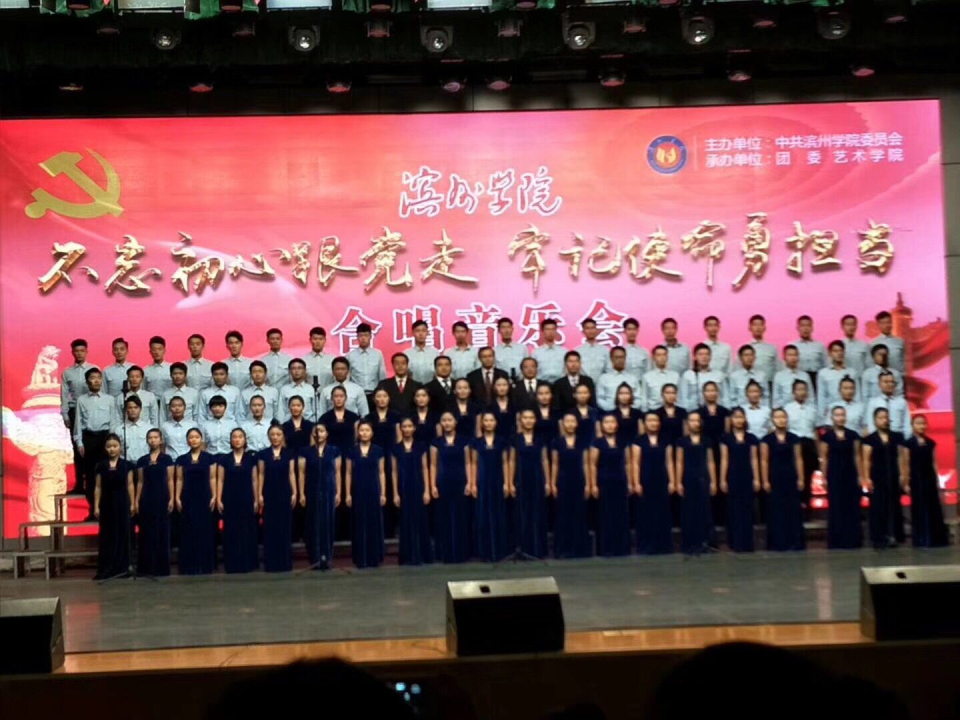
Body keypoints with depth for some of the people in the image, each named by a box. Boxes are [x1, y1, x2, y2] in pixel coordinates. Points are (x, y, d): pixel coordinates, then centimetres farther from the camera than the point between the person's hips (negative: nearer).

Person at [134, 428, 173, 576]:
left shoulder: (166, 459, 2)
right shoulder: (142, 460, 8)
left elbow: (170, 480, 1)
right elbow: (140, 482, 9)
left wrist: (171, 499, -6)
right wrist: (136, 501, 4)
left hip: (162, 498, -2)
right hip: (147, 498, 2)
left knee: (162, 533, 0)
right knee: (146, 533, 3)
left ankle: (161, 568, 4)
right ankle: (146, 567, 9)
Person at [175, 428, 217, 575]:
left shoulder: (209, 458, 2)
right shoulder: (182, 459, 6)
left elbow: (212, 478, 1)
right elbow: (179, 480, 6)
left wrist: (214, 496, -5)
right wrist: (177, 498, -2)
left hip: (204, 498, -1)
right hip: (188, 498, 1)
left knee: (205, 531, 0)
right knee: (188, 532, 2)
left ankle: (204, 566, 7)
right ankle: (189, 567, 7)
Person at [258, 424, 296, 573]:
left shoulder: (289, 453, 4)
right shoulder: (263, 454, 3)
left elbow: (291, 473, 3)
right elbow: (261, 475, 3)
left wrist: (294, 493, -3)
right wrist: (259, 494, -3)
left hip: (285, 494, 0)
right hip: (269, 494, 0)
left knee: (285, 527, 3)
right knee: (270, 528, 2)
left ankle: (285, 562, 9)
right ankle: (271, 563, 7)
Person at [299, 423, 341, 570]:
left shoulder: (334, 450, 4)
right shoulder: (306, 452, 2)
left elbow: (338, 472, 5)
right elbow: (301, 473, 2)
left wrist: (338, 492, 0)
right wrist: (301, 494, -3)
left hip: (329, 491, 0)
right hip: (312, 491, 0)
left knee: (328, 523, 0)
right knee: (313, 524, 3)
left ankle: (327, 558, 6)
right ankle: (315, 558, 8)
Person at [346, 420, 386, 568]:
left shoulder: (377, 451, 4)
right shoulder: (352, 451, 4)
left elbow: (381, 472, 4)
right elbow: (349, 473, 5)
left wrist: (383, 493, -1)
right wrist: (348, 494, -1)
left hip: (373, 491, 0)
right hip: (358, 491, 0)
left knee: (375, 524, 2)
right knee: (360, 525, 2)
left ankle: (374, 558, 9)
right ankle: (361, 559, 8)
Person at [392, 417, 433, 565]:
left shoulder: (420, 446, 4)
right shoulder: (396, 448, 3)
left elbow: (425, 469, 3)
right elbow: (394, 472, 3)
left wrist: (427, 490, -4)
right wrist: (395, 493, -2)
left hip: (418, 486, 0)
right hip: (404, 488, 0)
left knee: (420, 520, 2)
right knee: (406, 522, 2)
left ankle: (422, 555, 10)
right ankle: (408, 557, 7)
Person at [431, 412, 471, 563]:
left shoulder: (463, 441, 5)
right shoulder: (436, 443, 5)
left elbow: (467, 463, 4)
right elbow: (433, 465, 4)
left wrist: (469, 483, -4)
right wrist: (433, 486, -3)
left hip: (460, 482, 0)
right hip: (443, 483, 0)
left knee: (461, 518, 2)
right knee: (444, 519, 2)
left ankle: (461, 553, 9)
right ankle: (446, 554, 8)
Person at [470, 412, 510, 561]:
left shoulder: (501, 441, 4)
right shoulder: (476, 442, 3)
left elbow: (505, 463, 4)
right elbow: (474, 464, 4)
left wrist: (506, 483, -2)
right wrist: (473, 484, -3)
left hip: (497, 481, 0)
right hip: (482, 481, 0)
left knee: (498, 515, 3)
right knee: (483, 515, 1)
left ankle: (499, 550, 10)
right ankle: (485, 551, 6)